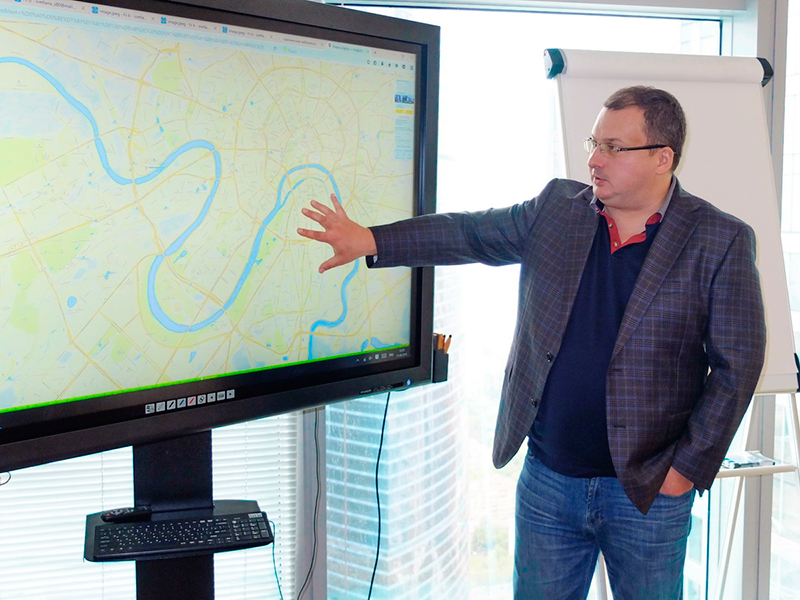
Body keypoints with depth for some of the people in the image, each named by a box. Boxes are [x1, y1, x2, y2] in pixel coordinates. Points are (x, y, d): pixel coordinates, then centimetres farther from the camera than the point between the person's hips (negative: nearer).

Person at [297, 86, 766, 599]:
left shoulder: (721, 241, -7)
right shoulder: (557, 208, 4)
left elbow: (737, 365, -6)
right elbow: (470, 234, 9)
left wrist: (689, 467, -9)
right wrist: (371, 241, -1)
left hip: (647, 490, -3)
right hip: (548, 479, 3)